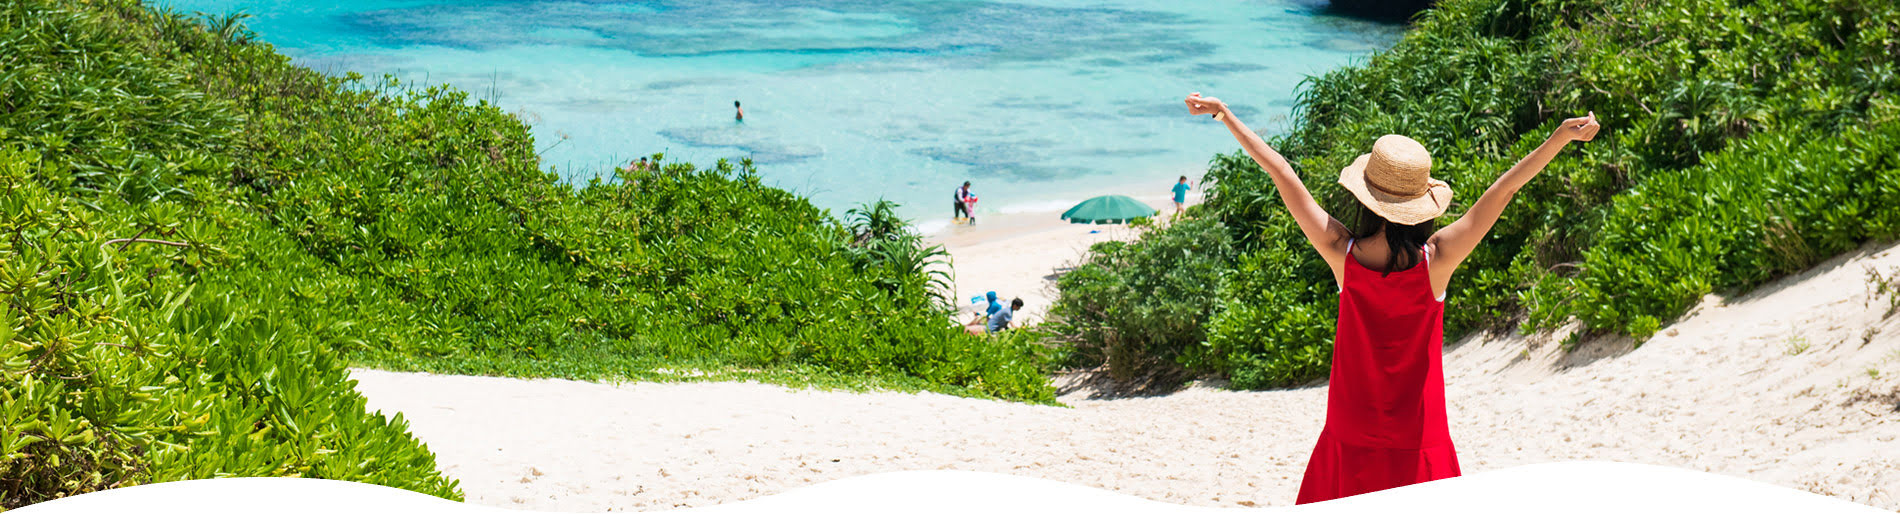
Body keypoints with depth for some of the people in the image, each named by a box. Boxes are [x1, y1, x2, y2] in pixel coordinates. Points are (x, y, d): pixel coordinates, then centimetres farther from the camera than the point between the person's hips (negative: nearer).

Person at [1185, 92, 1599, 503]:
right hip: (1418, 437, -1)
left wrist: (1225, 115, 0)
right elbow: (1503, 190, -15)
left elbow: (1281, 174, -6)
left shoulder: (1343, 254, -13)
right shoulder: (1436, 260, -16)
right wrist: (1562, 136, -14)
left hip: (1350, 436, 1)